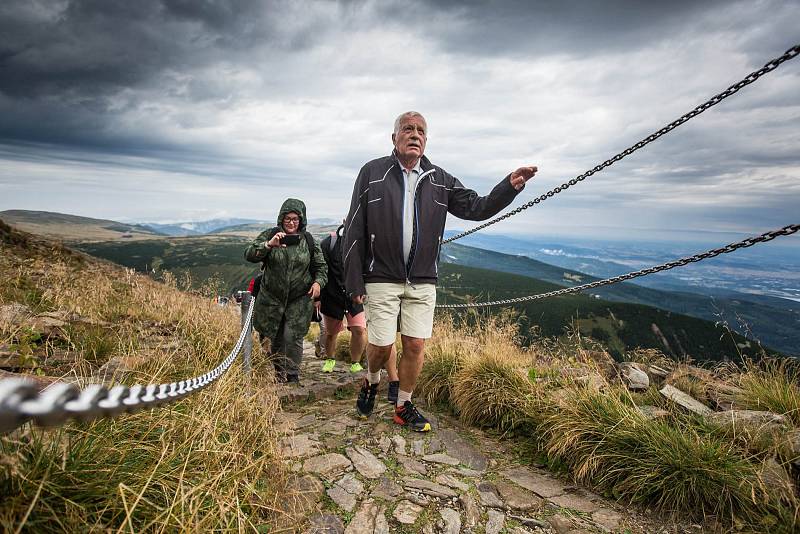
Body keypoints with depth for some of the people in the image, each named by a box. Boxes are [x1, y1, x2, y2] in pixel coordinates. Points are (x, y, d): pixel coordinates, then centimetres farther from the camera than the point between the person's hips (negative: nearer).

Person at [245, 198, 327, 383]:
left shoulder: (308, 240, 1)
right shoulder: (269, 235, -3)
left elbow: (320, 266, 10)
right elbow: (249, 255, -14)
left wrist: (318, 282, -9)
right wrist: (268, 245, -30)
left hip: (300, 299, -1)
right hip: (271, 297, 1)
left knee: (293, 337, -8)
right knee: (269, 337, 10)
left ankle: (292, 376, 11)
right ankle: (279, 371, 35)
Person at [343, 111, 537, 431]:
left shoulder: (440, 180, 8)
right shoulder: (372, 173, -2)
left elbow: (477, 208, 7)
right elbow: (354, 231, -3)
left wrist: (510, 186, -11)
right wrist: (354, 281, -7)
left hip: (423, 281, 3)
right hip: (381, 278, -3)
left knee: (415, 345, 6)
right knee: (382, 344, 2)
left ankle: (403, 407, 26)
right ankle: (371, 382, 36)